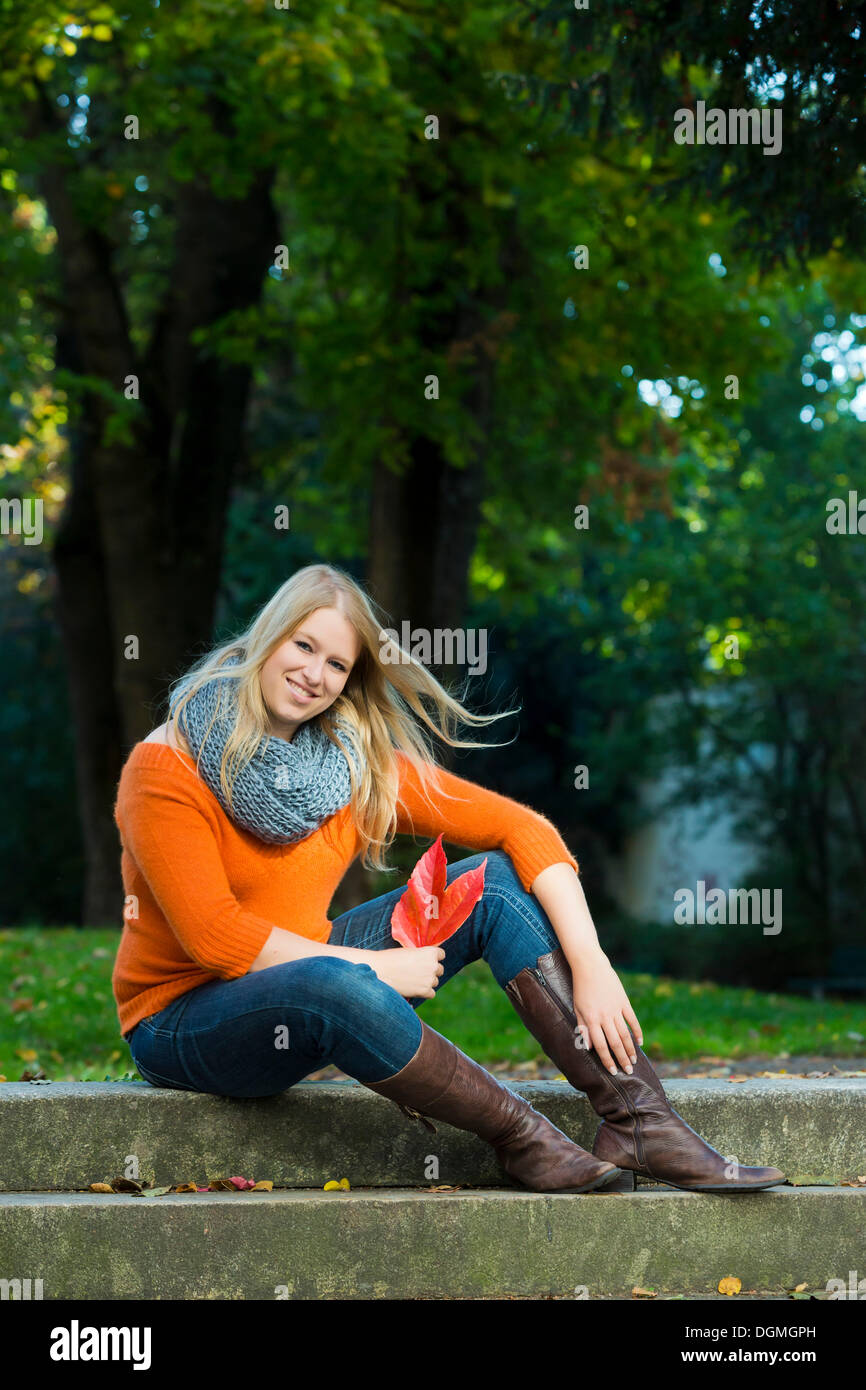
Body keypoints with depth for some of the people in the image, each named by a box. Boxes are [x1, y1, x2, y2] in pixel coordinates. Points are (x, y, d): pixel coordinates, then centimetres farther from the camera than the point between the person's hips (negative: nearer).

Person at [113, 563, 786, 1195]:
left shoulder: (358, 763, -1)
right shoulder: (166, 768, -17)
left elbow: (519, 827, -4)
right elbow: (214, 936, -23)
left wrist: (590, 964, -17)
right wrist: (377, 967, -23)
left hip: (316, 983, 6)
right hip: (184, 1021, -6)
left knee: (497, 880, -10)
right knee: (337, 986, -40)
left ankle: (639, 1122, -18)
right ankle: (523, 1137, -19)